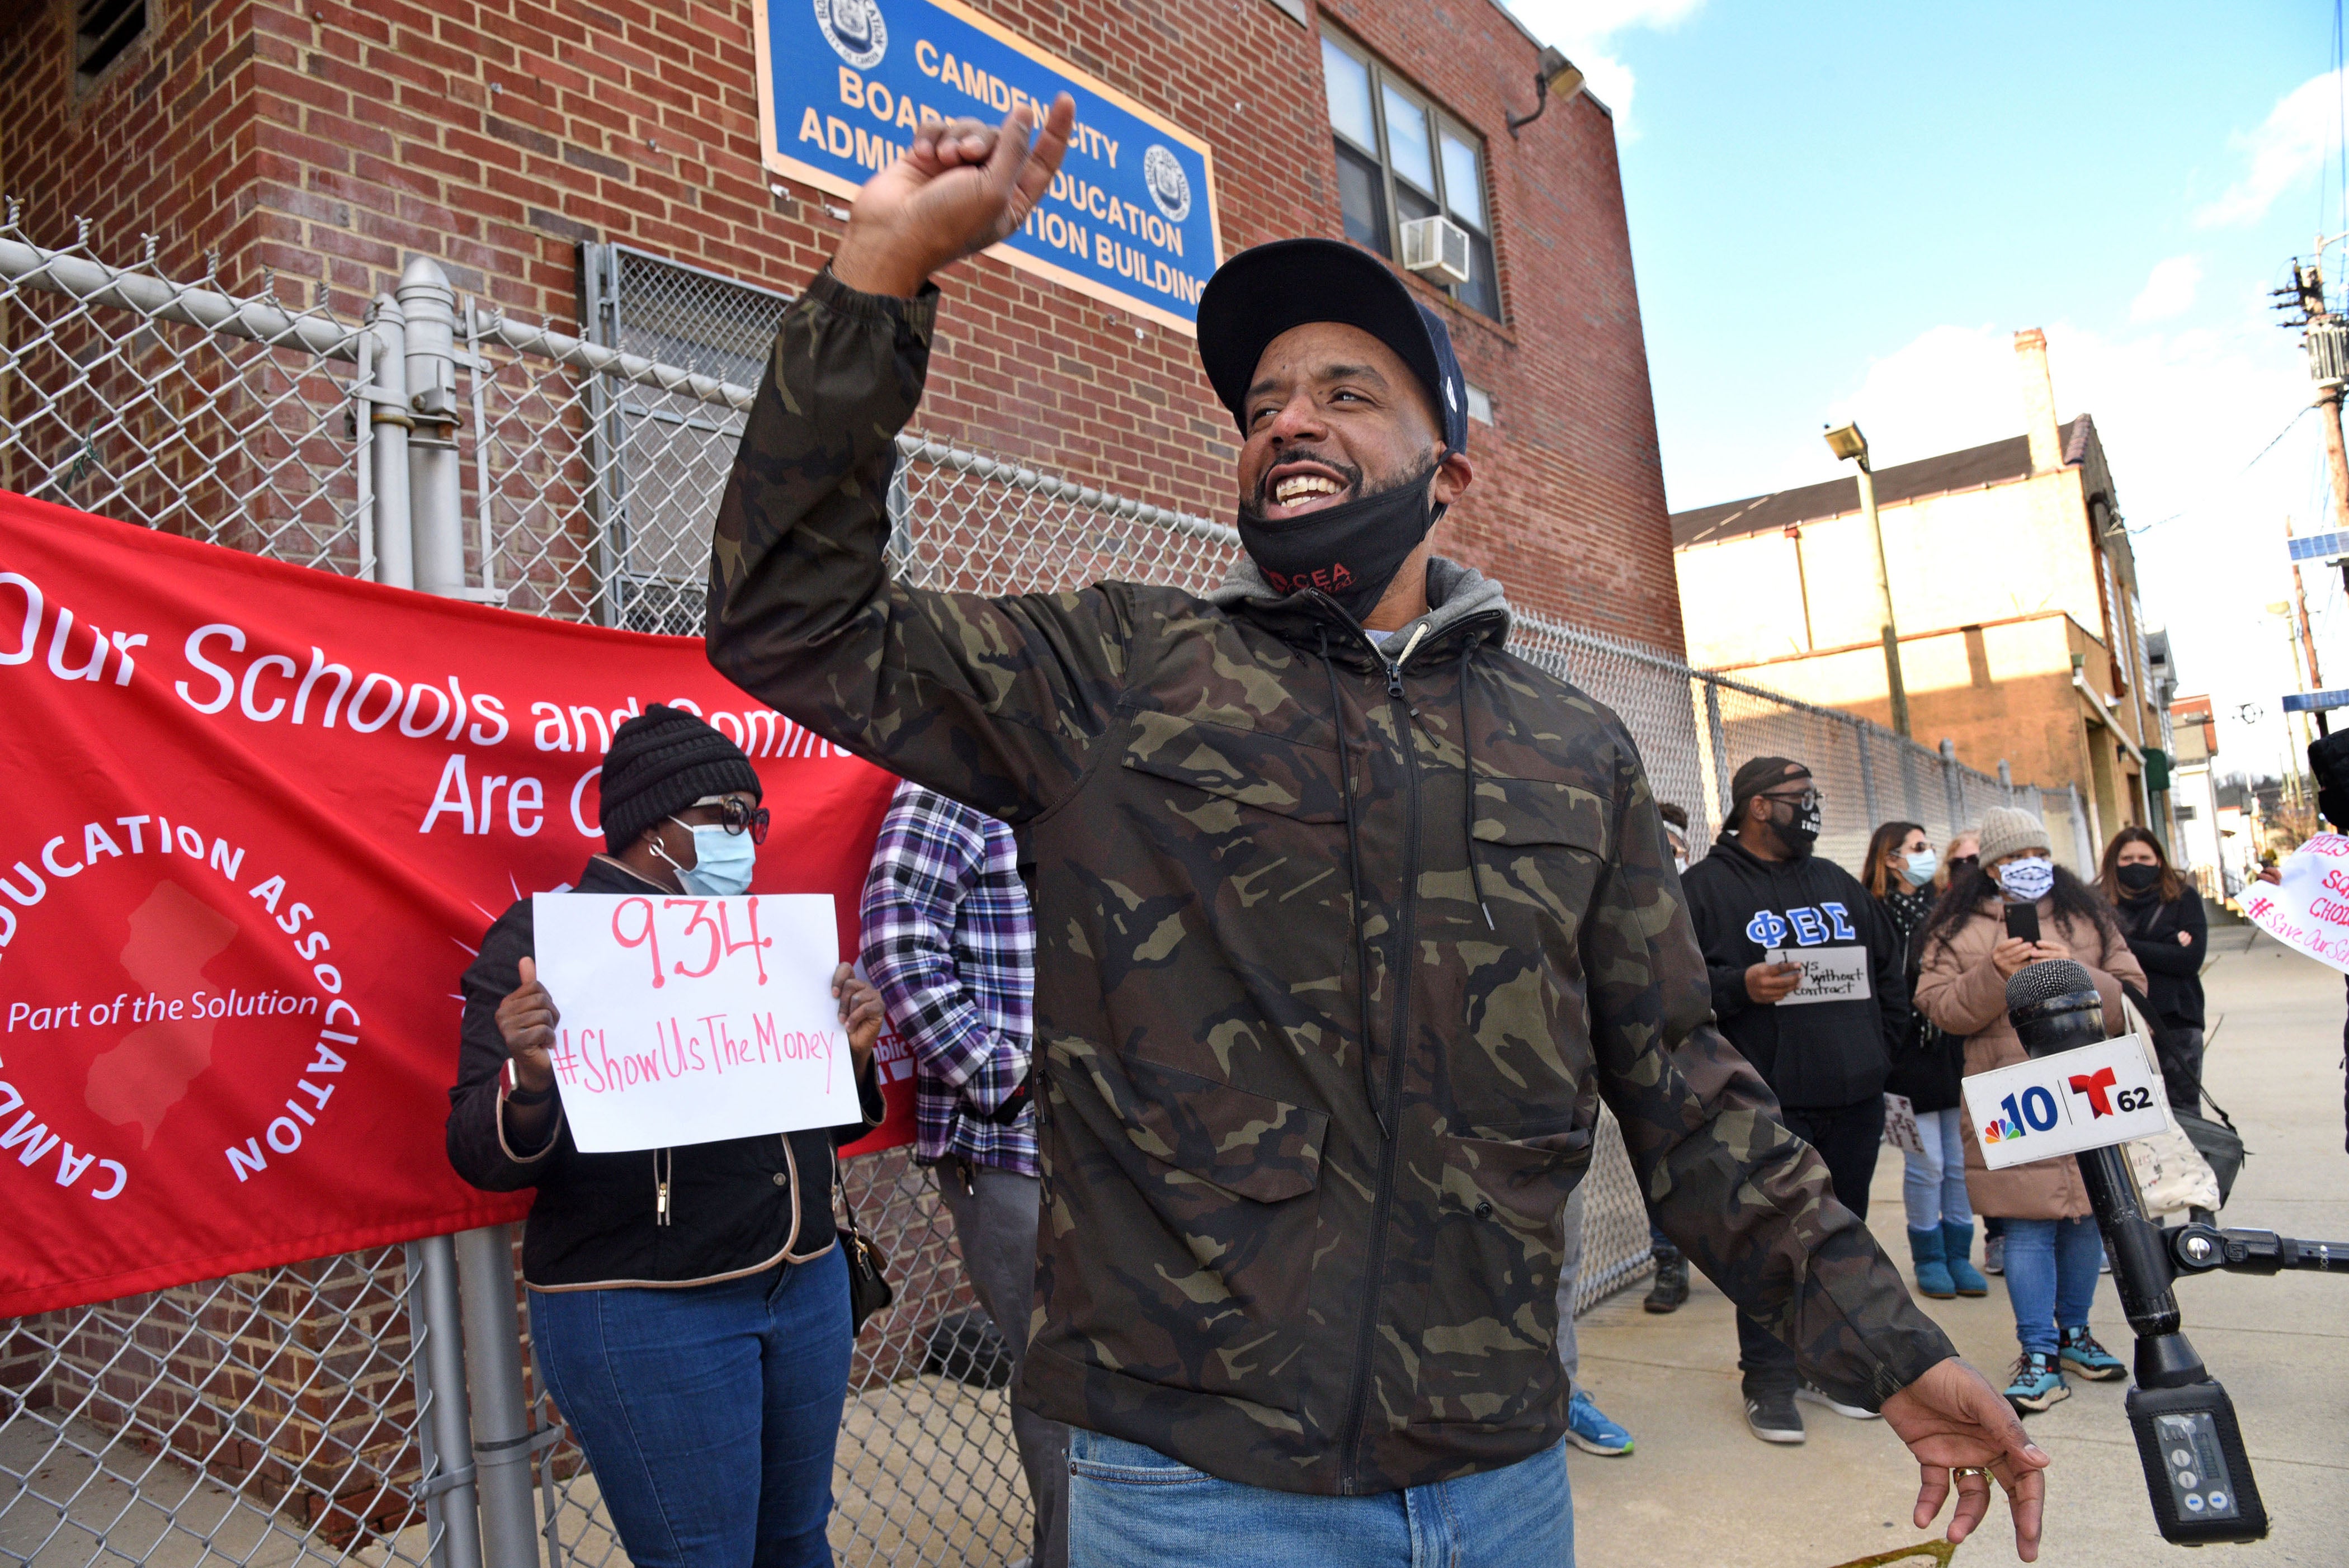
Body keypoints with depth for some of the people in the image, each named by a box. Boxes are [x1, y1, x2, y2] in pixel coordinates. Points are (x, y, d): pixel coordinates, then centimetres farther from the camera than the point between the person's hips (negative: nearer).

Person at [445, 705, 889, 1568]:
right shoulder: (543, 936, -7)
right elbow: (483, 1156, -11)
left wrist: (851, 1053, -5)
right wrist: (528, 1082, -32)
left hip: (806, 1284, 6)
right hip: (645, 1316, -6)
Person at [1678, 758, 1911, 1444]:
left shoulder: (1838, 884, 17)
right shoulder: (1706, 887, -2)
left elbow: (1890, 969, 22)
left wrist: (1881, 1048, 13)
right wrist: (1740, 988, -24)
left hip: (1855, 1101, 6)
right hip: (1767, 1103, -6)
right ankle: (1769, 1378, 11)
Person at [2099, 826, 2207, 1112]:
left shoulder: (2184, 897, 5)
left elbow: (2192, 958, -6)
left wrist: (2130, 947, -10)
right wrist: (2167, 951, -12)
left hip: (2176, 1019, 1)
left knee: (2184, 1108, 5)